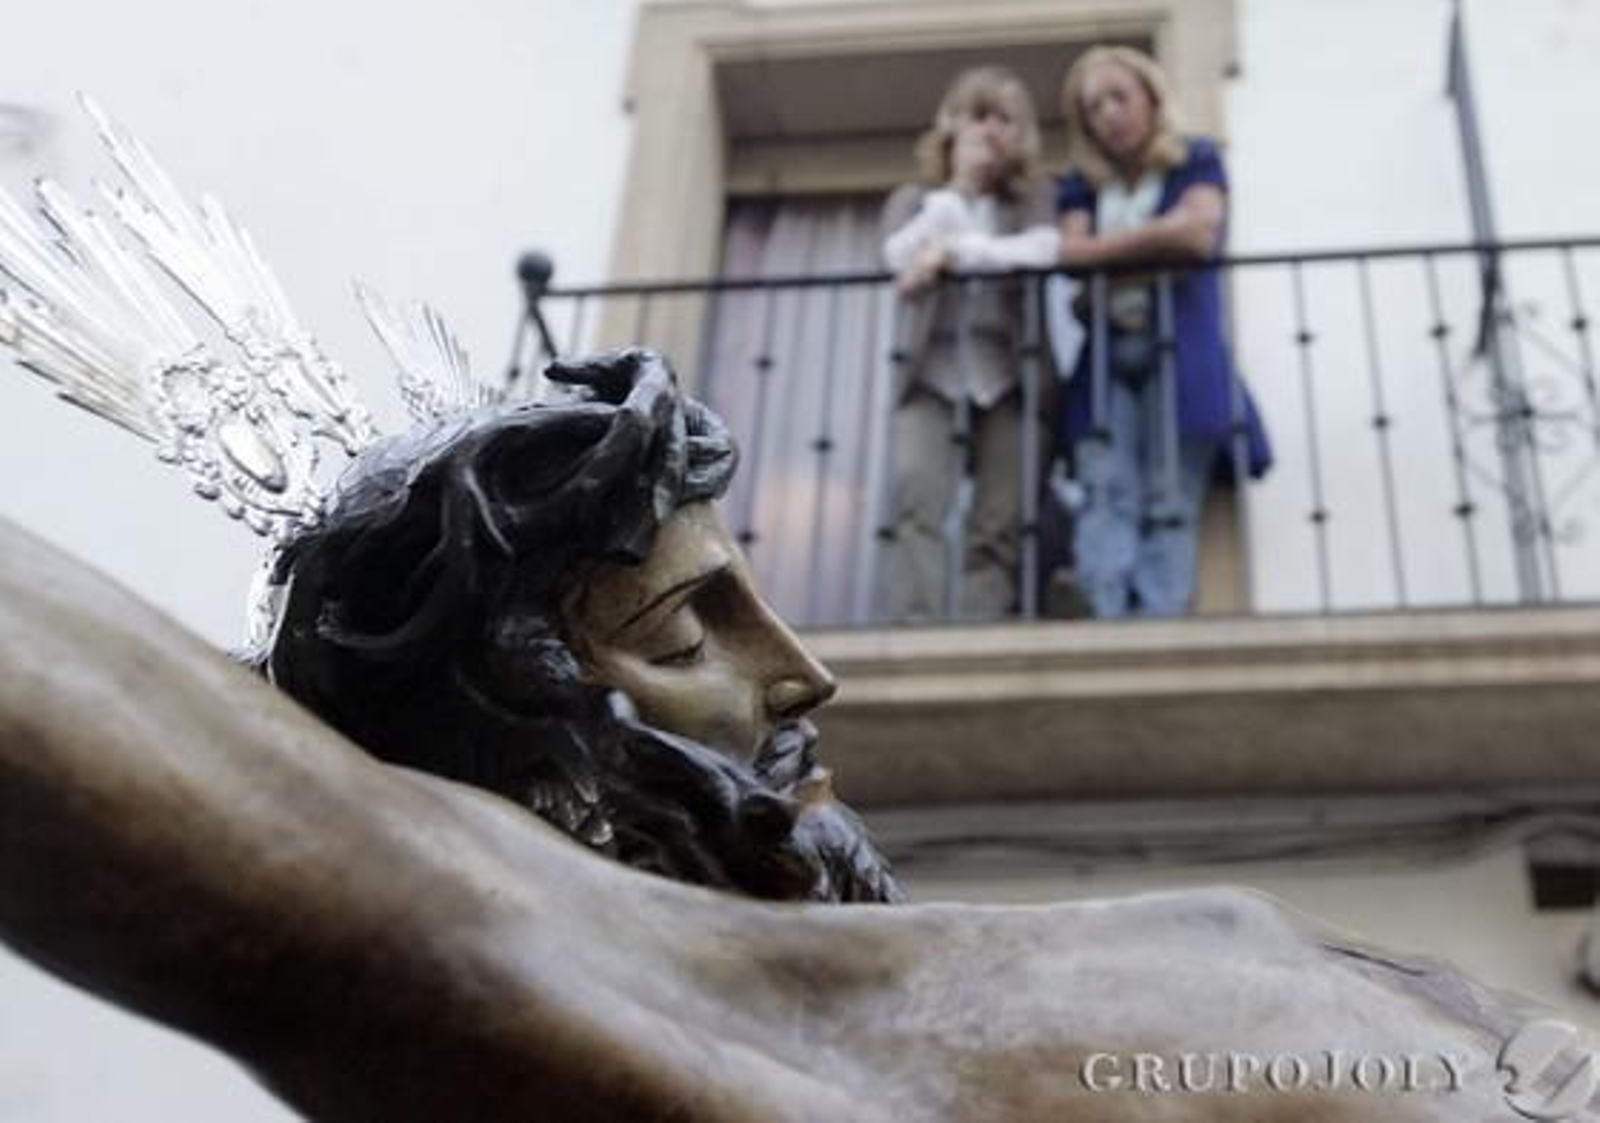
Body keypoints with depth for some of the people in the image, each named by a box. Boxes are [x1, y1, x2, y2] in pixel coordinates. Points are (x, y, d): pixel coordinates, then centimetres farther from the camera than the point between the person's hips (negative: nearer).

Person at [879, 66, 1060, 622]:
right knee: (915, 491, -24)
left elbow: (1046, 250, -7)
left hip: (1005, 375, 1)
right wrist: (959, 185, 0)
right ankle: (913, 628, -31)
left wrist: (952, 252, -13)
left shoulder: (1033, 198, 16)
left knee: (1001, 521, -11)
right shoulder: (913, 199, 18)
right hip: (931, 372, 0)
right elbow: (903, 258, -4)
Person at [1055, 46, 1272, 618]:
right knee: (1106, 500, -15)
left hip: (1180, 356, -2)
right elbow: (1071, 253, 2)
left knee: (1171, 506, -13)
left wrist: (1106, 249, 2)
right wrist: (1158, 245, -4)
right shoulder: (1082, 185, 19)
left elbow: (1198, 234, -7)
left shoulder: (1197, 162, 11)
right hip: (1105, 361, 2)